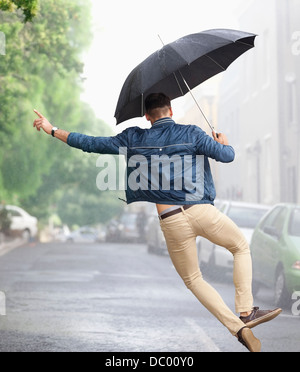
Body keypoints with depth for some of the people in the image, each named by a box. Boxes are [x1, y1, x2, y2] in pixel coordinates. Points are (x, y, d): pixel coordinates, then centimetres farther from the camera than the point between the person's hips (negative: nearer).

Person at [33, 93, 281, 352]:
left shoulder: (133, 139, 10)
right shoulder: (190, 133, 4)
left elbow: (92, 143, 12)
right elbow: (227, 156, 6)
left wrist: (52, 131, 22)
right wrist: (224, 143, 31)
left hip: (171, 221, 2)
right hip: (202, 211, -1)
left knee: (192, 279, 18)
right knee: (241, 247, 24)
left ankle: (238, 328, 4)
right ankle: (246, 312, 10)